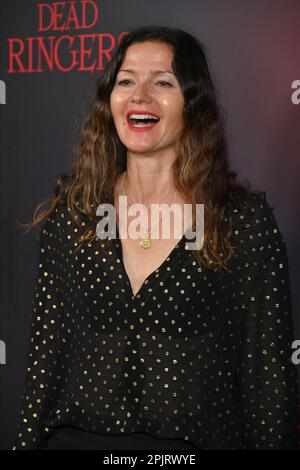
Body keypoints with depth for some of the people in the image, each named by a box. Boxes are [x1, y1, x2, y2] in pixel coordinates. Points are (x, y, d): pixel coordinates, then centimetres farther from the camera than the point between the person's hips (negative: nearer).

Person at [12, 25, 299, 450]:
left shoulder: (246, 220, -11)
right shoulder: (70, 212, -2)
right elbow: (46, 349, 2)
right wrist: (27, 441, 1)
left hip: (197, 440, -2)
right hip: (75, 436, 3)